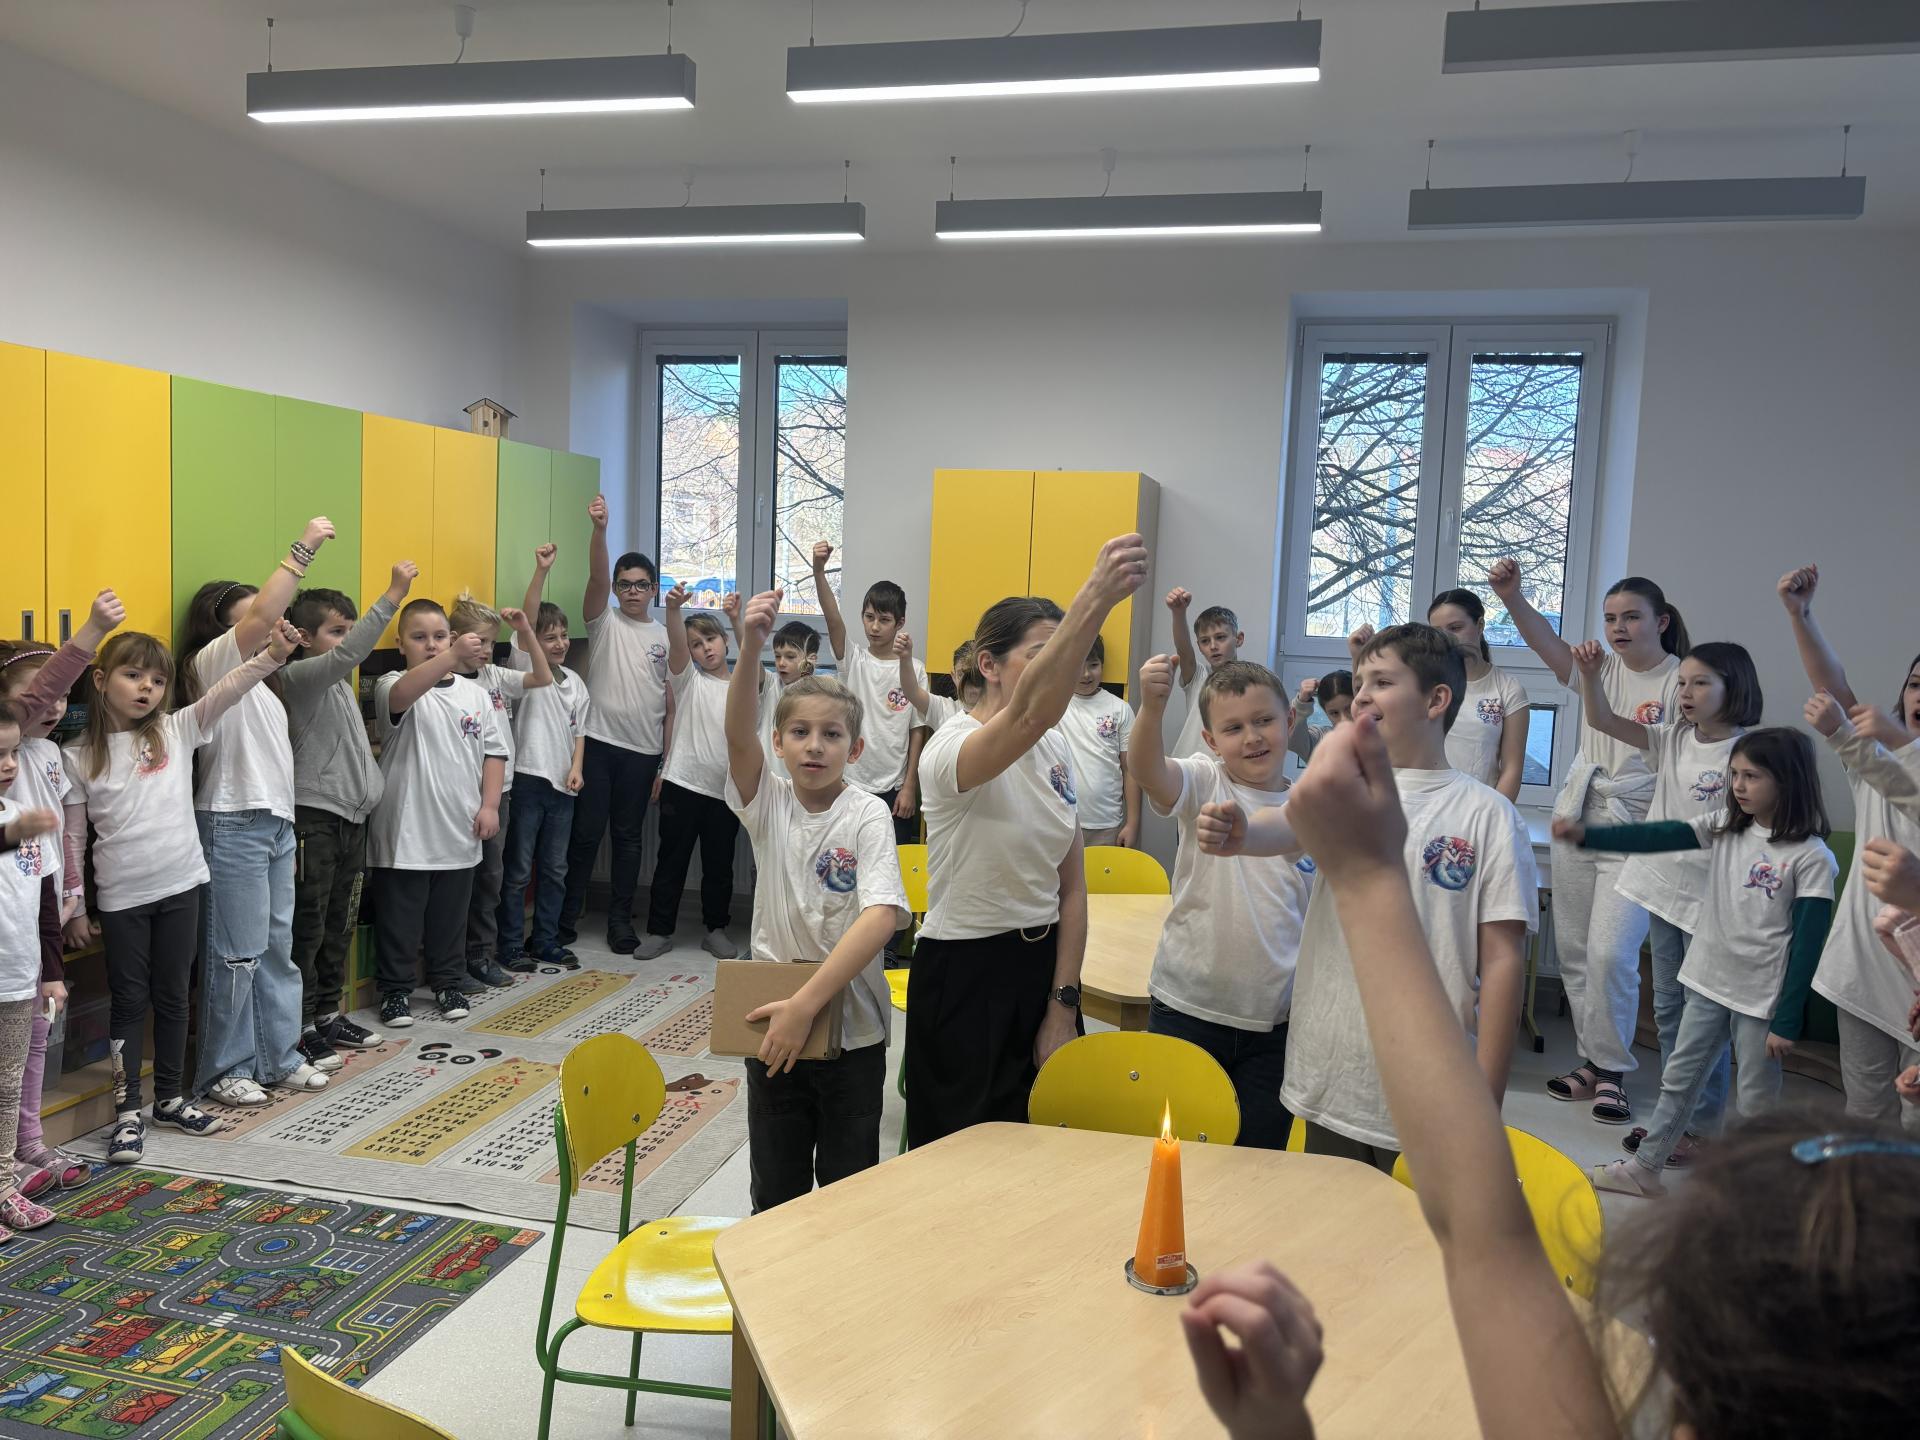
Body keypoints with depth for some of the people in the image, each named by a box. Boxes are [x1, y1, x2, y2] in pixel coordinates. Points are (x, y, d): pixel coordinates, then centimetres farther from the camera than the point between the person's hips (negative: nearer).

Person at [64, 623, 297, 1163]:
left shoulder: (177, 731, 0)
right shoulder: (78, 757, -2)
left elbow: (227, 690, -15)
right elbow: (73, 837, 2)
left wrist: (273, 653, -31)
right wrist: (74, 908, 3)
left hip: (180, 886, 2)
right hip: (121, 897, -2)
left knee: (172, 997, 13)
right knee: (129, 1001, 6)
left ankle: (169, 1099, 27)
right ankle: (127, 1112, 16)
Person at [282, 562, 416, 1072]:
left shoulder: (340, 682, 18)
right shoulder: (300, 675, -11)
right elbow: (348, 653, -30)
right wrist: (392, 597, -33)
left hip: (351, 816, 9)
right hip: (313, 818, -9)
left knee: (339, 925, 15)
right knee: (307, 928, -4)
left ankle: (328, 1016, 26)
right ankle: (298, 1029, 3)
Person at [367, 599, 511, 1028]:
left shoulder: (475, 694, 7)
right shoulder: (393, 685, -7)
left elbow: (493, 752, 10)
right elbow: (402, 694, -33)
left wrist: (489, 804, 0)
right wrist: (453, 657, -48)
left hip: (459, 831, 4)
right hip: (405, 831, -4)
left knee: (450, 916, 16)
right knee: (399, 917, 7)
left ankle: (448, 984, 30)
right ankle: (396, 989, 21)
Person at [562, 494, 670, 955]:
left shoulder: (666, 637, 8)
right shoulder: (604, 622, 2)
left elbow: (671, 706, 8)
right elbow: (597, 576, -17)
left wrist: (667, 764, 3)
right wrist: (600, 528, -34)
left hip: (643, 751, 2)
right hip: (598, 742, -2)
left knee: (629, 837, 9)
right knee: (585, 833, 1)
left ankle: (620, 919, 19)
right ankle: (566, 917, 12)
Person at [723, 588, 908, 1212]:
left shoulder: (867, 815, -12)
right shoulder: (768, 802, -4)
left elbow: (883, 915, -25)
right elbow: (739, 734, -23)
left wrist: (806, 1003, -29)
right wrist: (751, 649, -39)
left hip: (850, 1028, -2)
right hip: (774, 1021, 2)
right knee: (775, 1190, 15)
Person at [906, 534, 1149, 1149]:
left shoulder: (1057, 751, 3)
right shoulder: (951, 748, -20)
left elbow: (1071, 885, 5)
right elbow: (1031, 713, -44)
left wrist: (1063, 1006, -1)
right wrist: (1095, 598, -55)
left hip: (1044, 964, 7)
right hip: (964, 974, -7)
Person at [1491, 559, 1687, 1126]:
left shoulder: (1681, 682, -5)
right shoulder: (1600, 666, 6)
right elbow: (1544, 639, -12)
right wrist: (1510, 595, -27)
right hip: (1576, 823, 5)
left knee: (1610, 953, -13)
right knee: (1573, 951, 11)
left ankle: (1612, 1071, 7)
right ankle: (1595, 1060, 26)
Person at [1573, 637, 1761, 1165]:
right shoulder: (1674, 739, 4)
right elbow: (1603, 721, -1)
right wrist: (1590, 675, -18)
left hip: (1712, 899, -6)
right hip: (1664, 889, 7)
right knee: (1667, 1008, 16)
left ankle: (1702, 1125, 17)